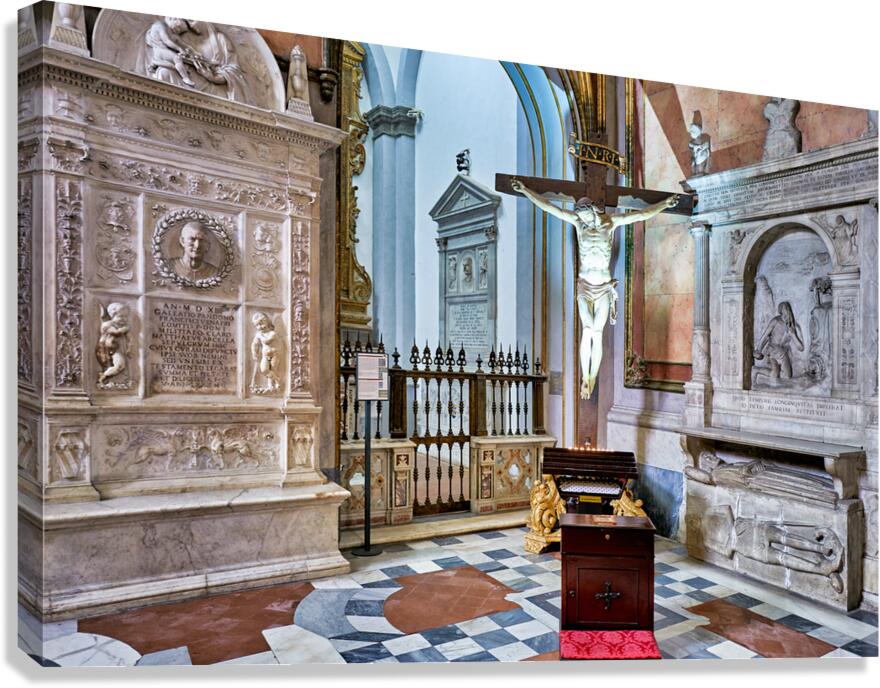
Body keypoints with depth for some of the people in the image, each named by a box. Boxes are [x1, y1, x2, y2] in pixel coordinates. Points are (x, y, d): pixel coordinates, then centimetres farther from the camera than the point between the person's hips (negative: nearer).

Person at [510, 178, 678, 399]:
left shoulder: (611, 222, -1)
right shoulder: (578, 221, -1)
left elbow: (641, 214, -2)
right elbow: (548, 207, -4)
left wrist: (665, 204, -9)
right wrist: (525, 190, -7)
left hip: (603, 287, 0)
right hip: (584, 285, 0)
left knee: (597, 333, 0)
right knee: (587, 331, -11)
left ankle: (592, 378, 10)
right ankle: (585, 378, -4)